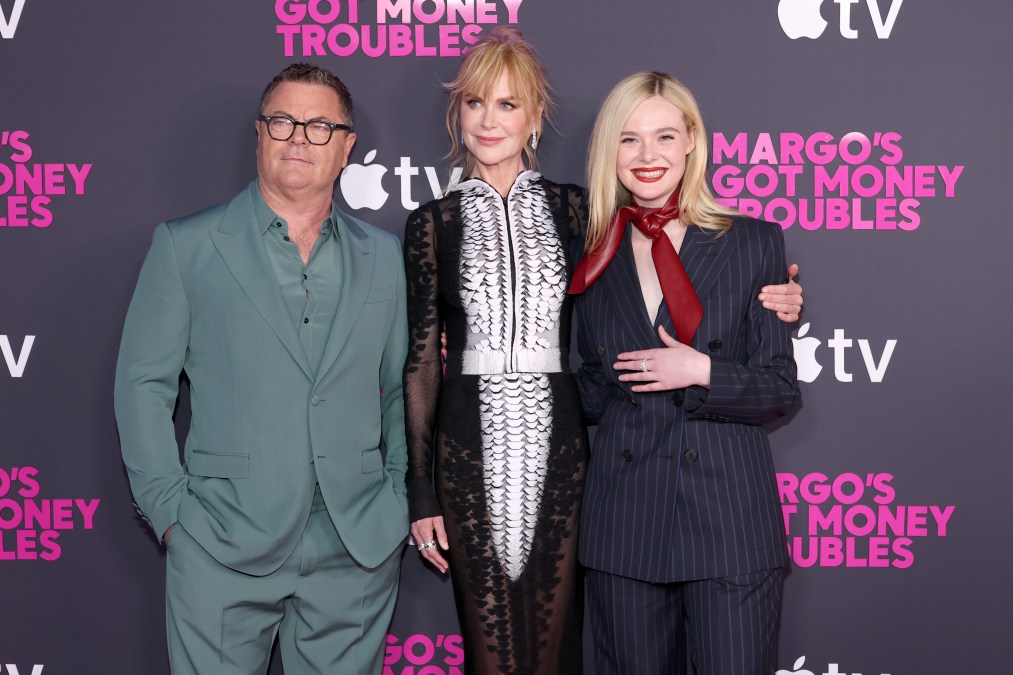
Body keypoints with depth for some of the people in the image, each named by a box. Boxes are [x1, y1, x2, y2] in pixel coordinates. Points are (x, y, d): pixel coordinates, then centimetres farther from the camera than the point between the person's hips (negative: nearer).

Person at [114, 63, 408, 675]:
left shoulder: (383, 256, 11)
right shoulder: (186, 246, 3)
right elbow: (143, 383, 2)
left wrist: (401, 499, 8)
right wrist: (169, 508, -4)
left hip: (357, 553, 2)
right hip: (224, 551, -2)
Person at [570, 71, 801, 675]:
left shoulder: (754, 243, 1)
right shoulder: (596, 257, 9)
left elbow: (780, 390, 1)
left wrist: (703, 371, -14)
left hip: (729, 516, -2)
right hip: (625, 522, 3)